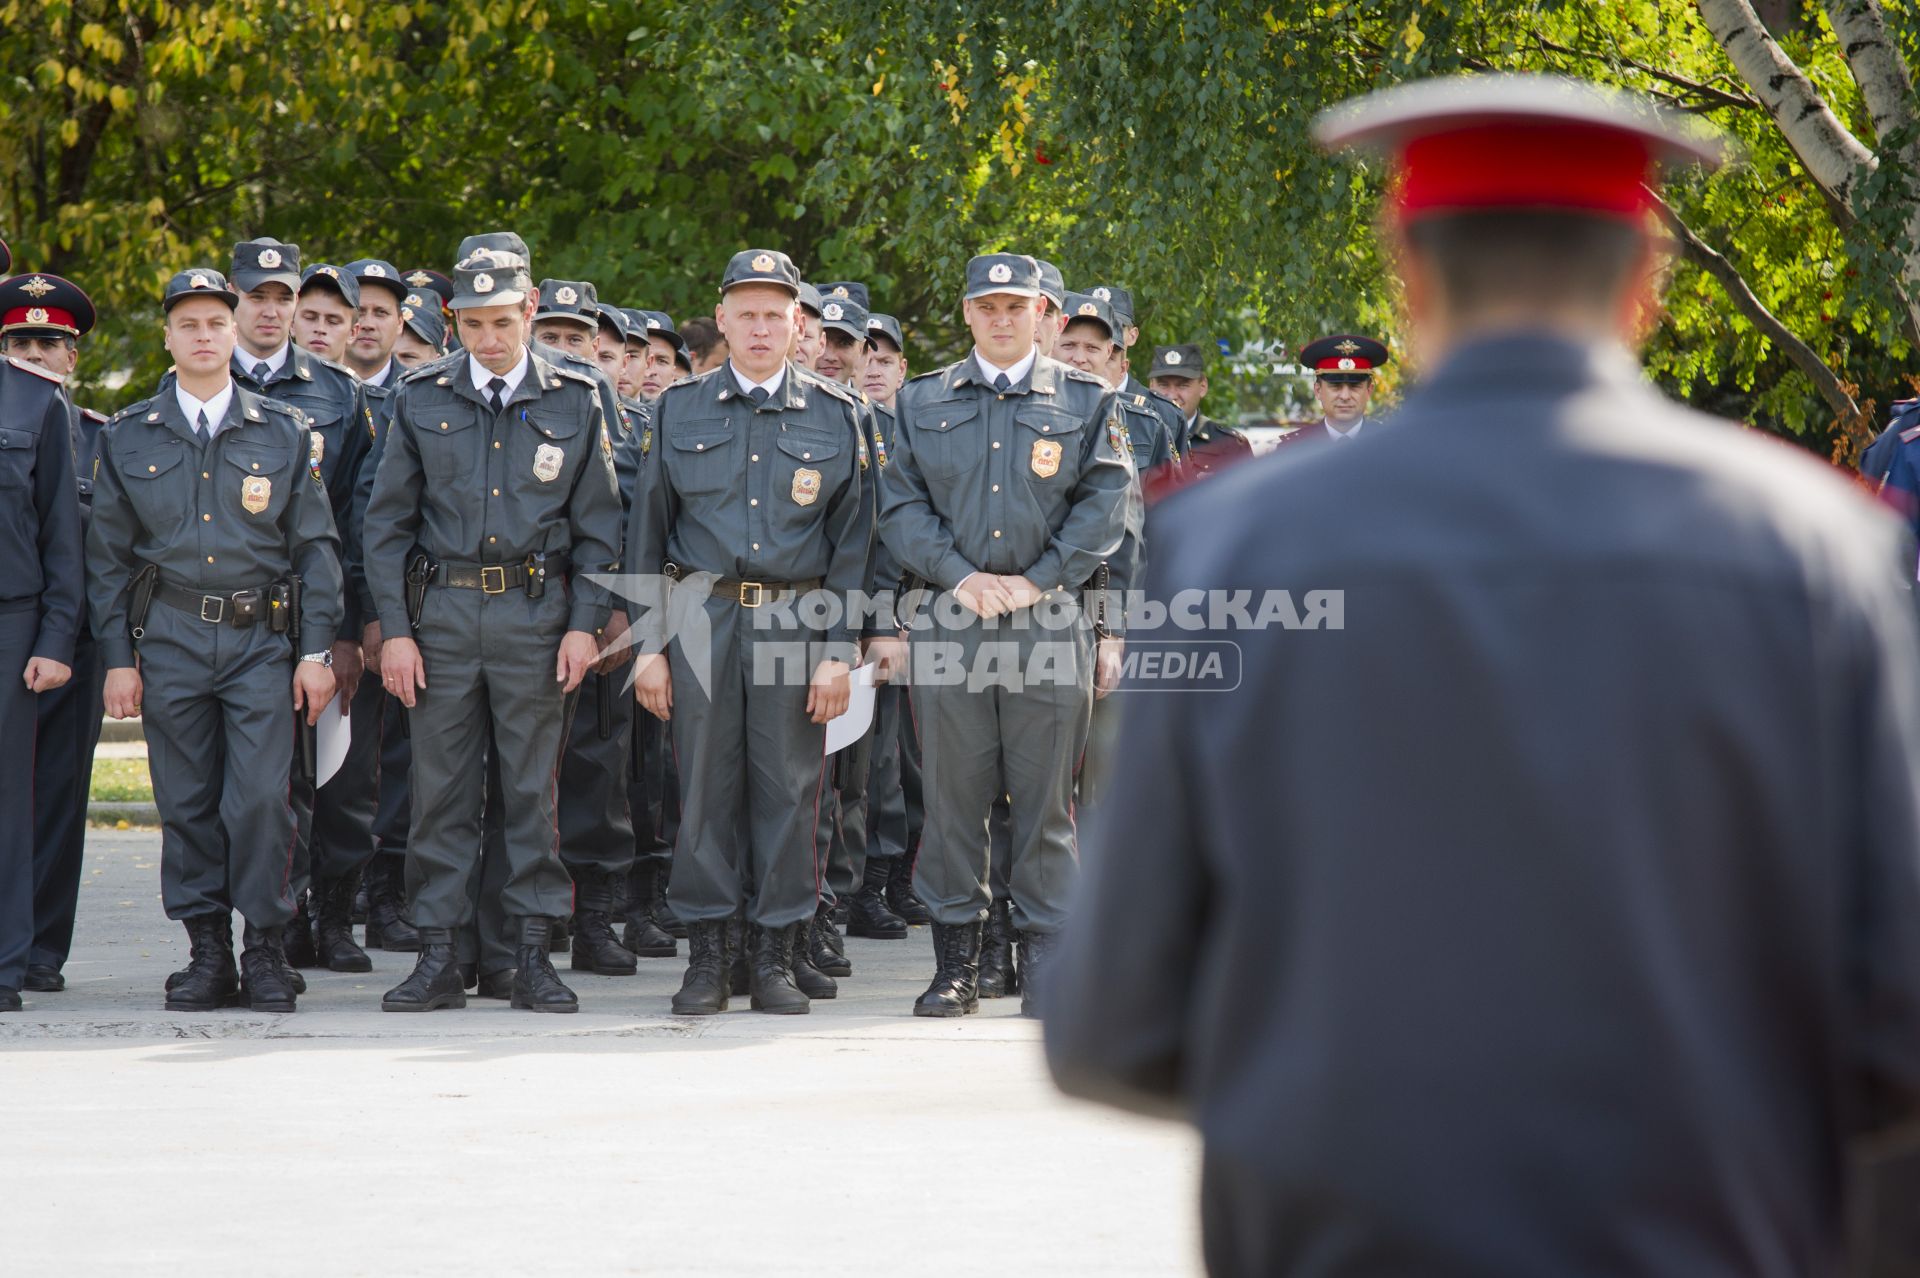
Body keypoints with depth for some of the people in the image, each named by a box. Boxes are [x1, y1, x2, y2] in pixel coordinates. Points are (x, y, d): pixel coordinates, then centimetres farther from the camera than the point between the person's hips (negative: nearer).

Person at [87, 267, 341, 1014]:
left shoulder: (282, 433, 7)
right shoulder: (128, 438, 9)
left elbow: (316, 547, 7)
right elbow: (108, 557, 10)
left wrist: (317, 651, 0)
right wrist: (117, 658, 3)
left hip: (262, 640, -1)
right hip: (171, 640, 1)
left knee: (261, 798, -11)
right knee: (187, 805, 2)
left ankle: (266, 951, 1)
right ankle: (208, 954, 10)